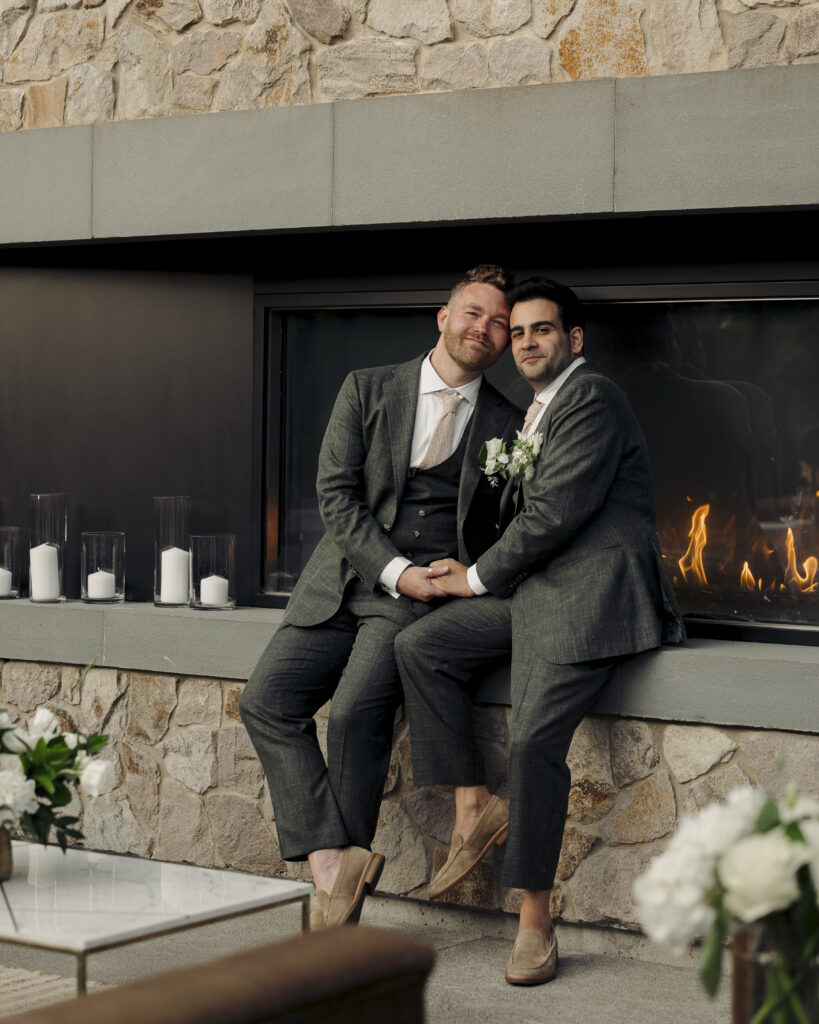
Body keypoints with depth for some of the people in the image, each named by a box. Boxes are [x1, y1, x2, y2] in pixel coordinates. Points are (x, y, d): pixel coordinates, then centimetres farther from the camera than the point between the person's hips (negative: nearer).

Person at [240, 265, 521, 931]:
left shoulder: (508, 426, 8)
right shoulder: (367, 390, 8)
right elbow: (337, 493, 0)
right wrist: (395, 569, -11)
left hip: (428, 591, -3)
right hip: (344, 577, 3)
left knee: (355, 713, -24)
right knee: (266, 701, -15)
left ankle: (343, 882, -9)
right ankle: (333, 858, -18)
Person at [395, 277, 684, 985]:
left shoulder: (592, 400, -10)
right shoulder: (539, 410, 22)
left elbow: (555, 514, -16)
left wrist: (477, 578, -5)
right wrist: (481, 574, 8)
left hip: (591, 596, -10)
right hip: (536, 588, 10)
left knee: (534, 739, -20)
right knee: (420, 646, -2)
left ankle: (535, 919, -11)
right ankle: (475, 806, 1)